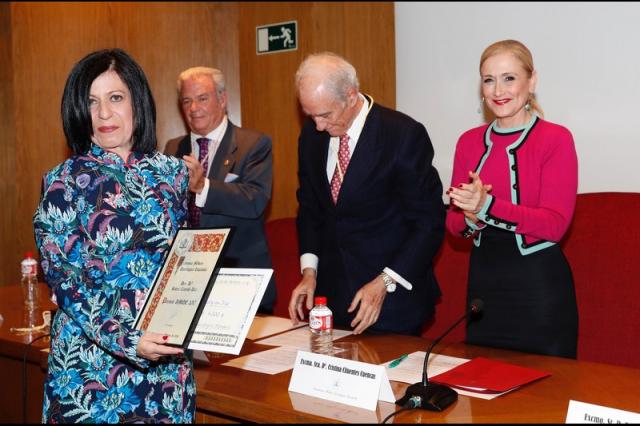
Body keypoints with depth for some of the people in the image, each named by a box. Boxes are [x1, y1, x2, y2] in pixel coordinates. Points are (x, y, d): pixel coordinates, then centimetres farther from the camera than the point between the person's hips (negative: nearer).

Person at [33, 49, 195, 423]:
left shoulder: (172, 171, 2)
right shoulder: (63, 181, -6)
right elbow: (62, 280, -9)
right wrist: (125, 341, -21)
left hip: (168, 357, 3)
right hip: (91, 359, -3)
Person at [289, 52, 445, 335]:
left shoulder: (405, 135, -15)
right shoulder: (311, 134, 3)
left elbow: (429, 222, -12)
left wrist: (385, 283, -18)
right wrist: (309, 270, 1)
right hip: (330, 290, 5)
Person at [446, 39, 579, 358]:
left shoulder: (556, 139, -9)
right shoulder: (469, 141, 5)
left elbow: (555, 224, -15)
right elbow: (453, 222, 7)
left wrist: (487, 205, -26)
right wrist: (471, 220, -16)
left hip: (539, 285, -4)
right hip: (483, 280, 4)